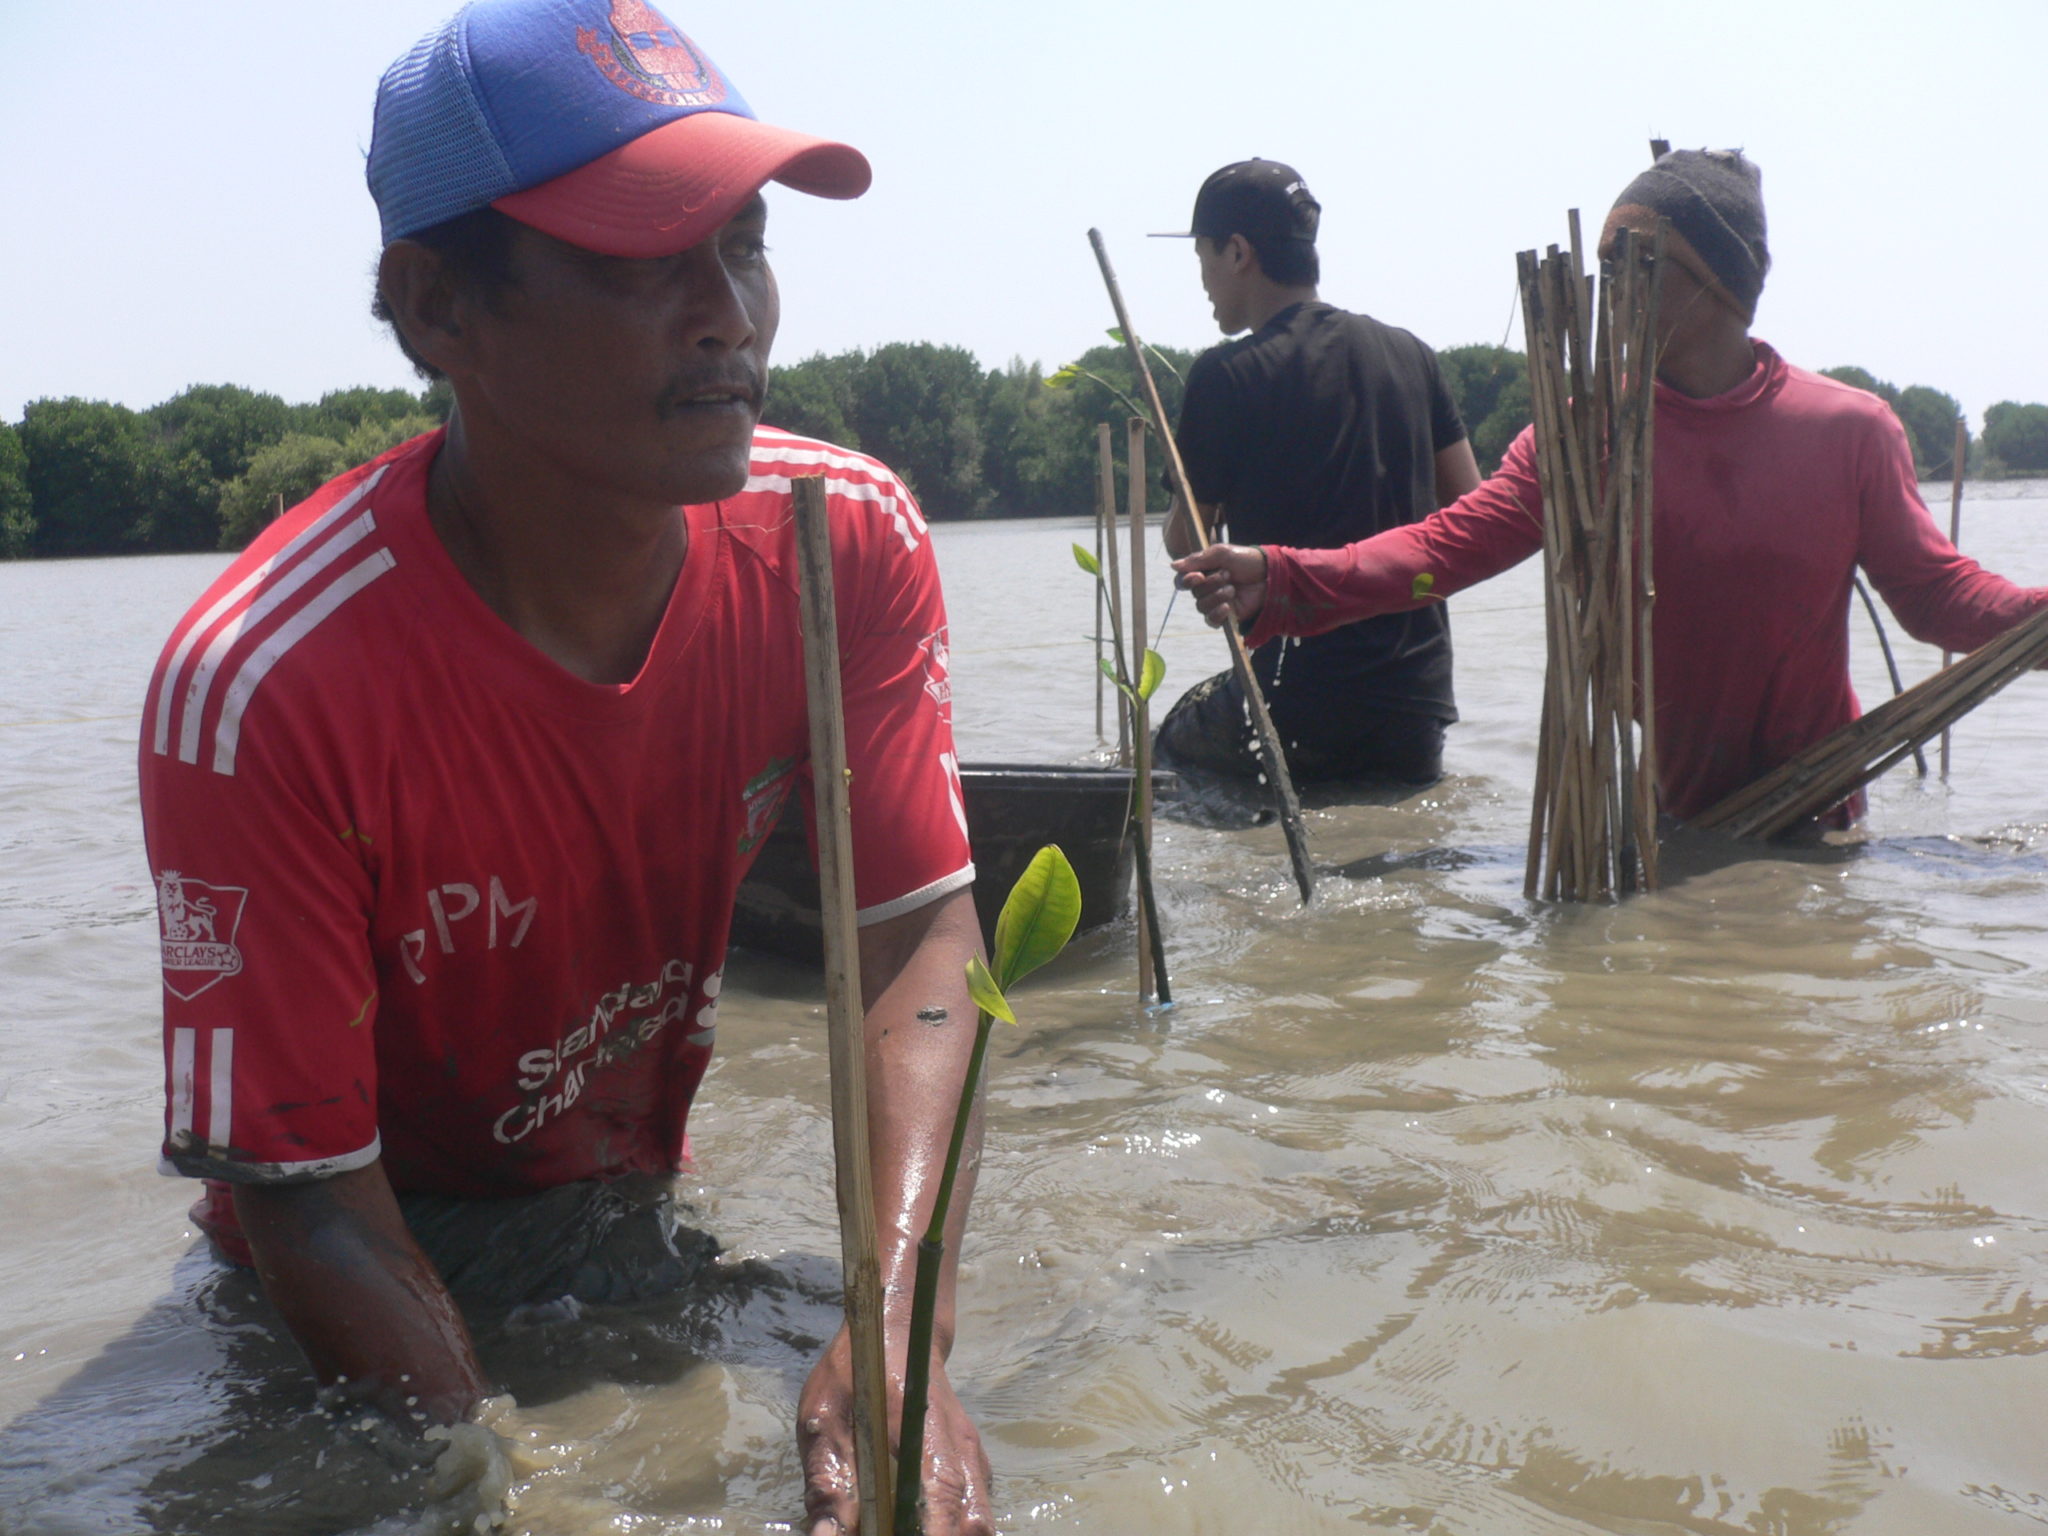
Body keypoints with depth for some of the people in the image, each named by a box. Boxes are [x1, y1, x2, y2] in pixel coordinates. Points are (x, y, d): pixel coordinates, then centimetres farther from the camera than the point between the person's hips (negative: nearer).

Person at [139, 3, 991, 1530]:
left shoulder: (846, 543, -19)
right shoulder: (260, 688, -33)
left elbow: (921, 929, -20)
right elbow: (305, 1188, -26)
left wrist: (898, 1334, -35)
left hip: (631, 1209, 4)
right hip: (386, 1254, -3)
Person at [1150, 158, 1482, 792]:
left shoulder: (1225, 376, -9)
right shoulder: (1409, 354, 7)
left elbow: (1186, 543, -1)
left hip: (1295, 702, -4)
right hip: (1419, 701, 4)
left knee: (1169, 742, 22)